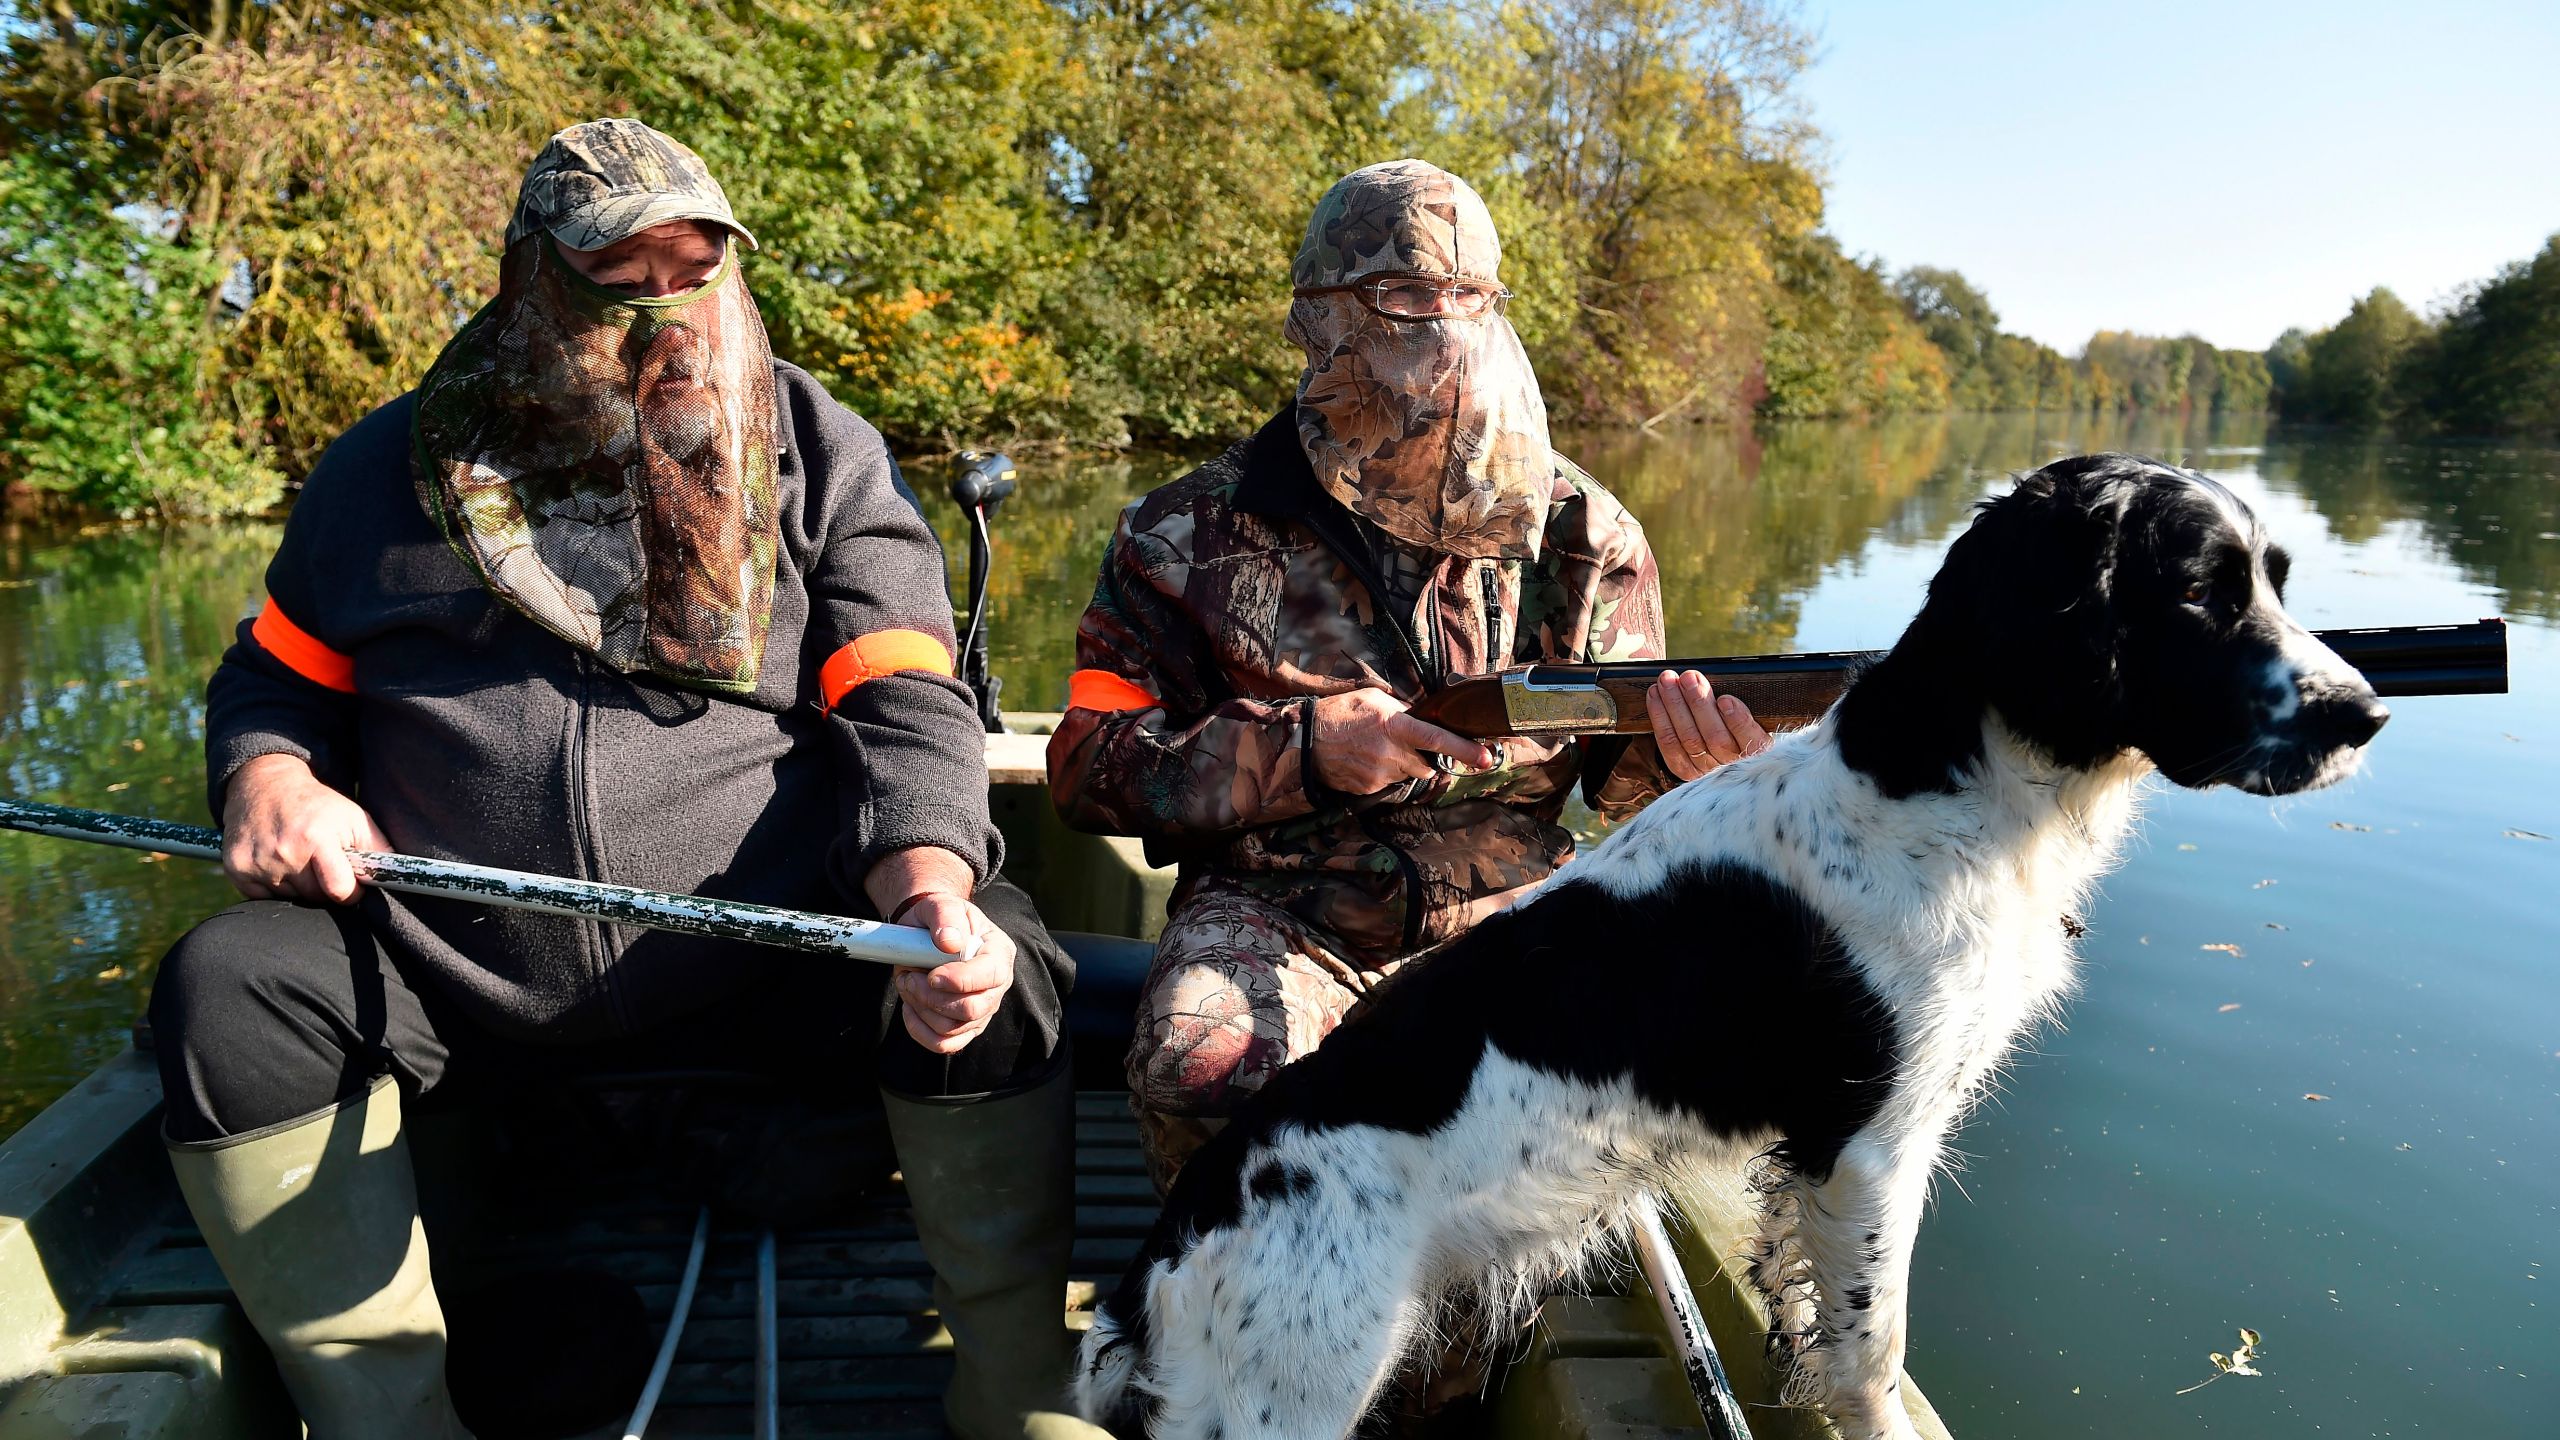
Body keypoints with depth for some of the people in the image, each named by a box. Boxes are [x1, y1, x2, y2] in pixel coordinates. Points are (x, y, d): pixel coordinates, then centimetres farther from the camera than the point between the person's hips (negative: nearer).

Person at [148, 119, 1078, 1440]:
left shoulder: (821, 458, 5)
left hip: (772, 952, -2)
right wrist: (267, 776, -4)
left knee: (994, 973, -27)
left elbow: (903, 703, -4)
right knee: (227, 986, -21)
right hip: (448, 971, 3)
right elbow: (279, 674, 21)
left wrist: (926, 884, -25)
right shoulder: (396, 464, 11)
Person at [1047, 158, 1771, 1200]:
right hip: (1278, 915, -2)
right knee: (1204, 1078, -32)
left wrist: (1677, 749, -18)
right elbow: (1091, 764, 0)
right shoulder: (1197, 535, 0)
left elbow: (1620, 774, 9)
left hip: (1515, 905, 3)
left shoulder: (1581, 532, 6)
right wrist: (1302, 749, -15)